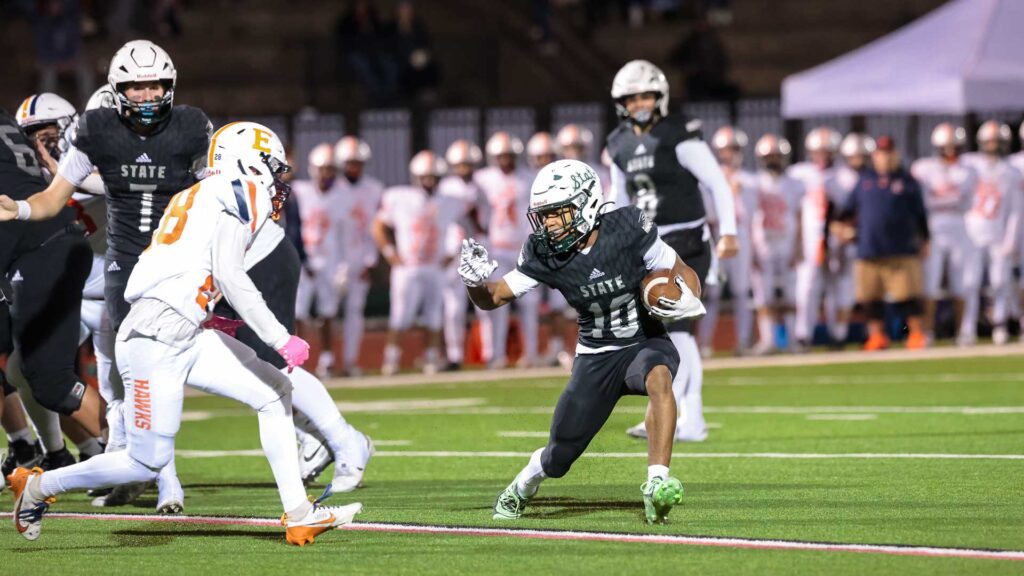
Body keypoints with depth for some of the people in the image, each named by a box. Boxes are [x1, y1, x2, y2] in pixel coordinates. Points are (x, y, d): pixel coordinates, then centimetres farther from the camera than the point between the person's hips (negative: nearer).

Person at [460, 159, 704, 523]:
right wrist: (475, 281, -26)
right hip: (595, 358, 3)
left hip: (645, 343, -2)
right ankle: (522, 488, 42)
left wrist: (684, 301, -27)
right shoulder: (545, 256, -10)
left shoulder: (628, 231, -17)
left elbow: (684, 274, -5)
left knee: (659, 379, -39)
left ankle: (657, 484, -40)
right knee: (561, 455, 5)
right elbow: (492, 298, -3)